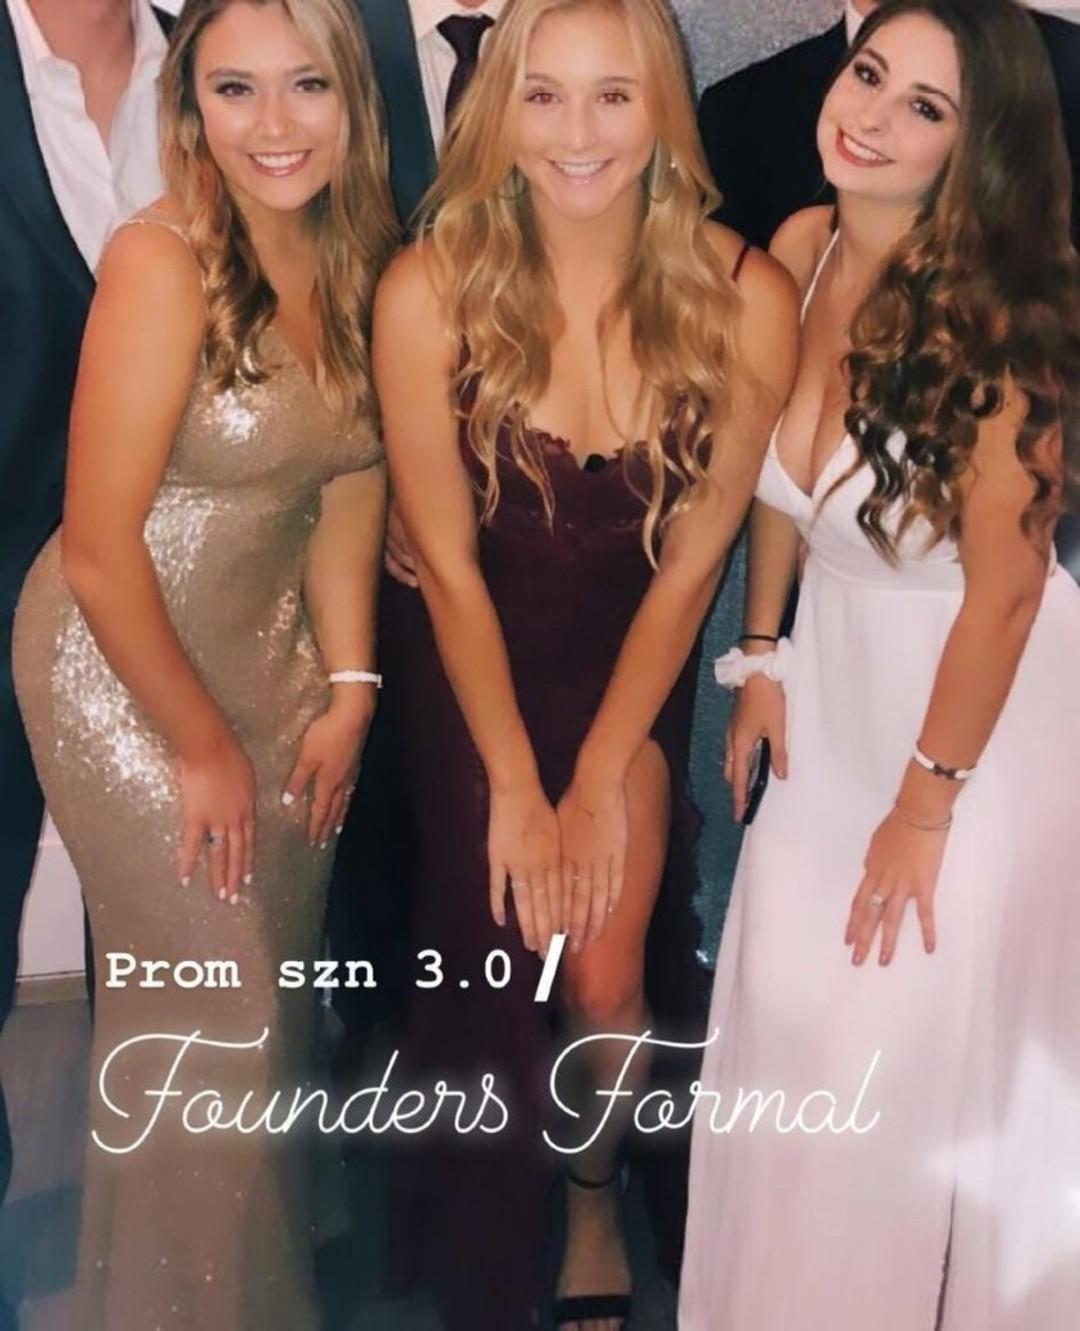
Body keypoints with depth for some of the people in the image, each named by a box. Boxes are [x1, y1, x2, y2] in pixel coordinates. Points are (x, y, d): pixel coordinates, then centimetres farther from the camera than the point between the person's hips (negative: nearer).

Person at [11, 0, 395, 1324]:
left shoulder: (354, 257, -1)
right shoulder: (162, 260, -22)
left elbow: (345, 486, 4)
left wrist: (347, 690, -2)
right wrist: (204, 745, -13)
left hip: (268, 654, 6)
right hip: (120, 665, -6)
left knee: (284, 973, 17)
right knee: (210, 1009, 2)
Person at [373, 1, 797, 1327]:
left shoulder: (744, 297, -19)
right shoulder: (431, 289, -21)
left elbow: (689, 561, -11)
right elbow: (447, 561, -13)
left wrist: (600, 781, -8)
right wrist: (516, 787, -10)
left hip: (638, 667, 1)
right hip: (477, 669, 0)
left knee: (606, 971, -9)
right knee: (498, 968, -2)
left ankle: (597, 1206, 26)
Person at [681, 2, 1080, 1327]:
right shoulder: (800, 250, -6)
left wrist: (924, 806, -14)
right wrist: (758, 656, 10)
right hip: (835, 685, 6)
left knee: (918, 1070, 8)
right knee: (789, 1035, 19)